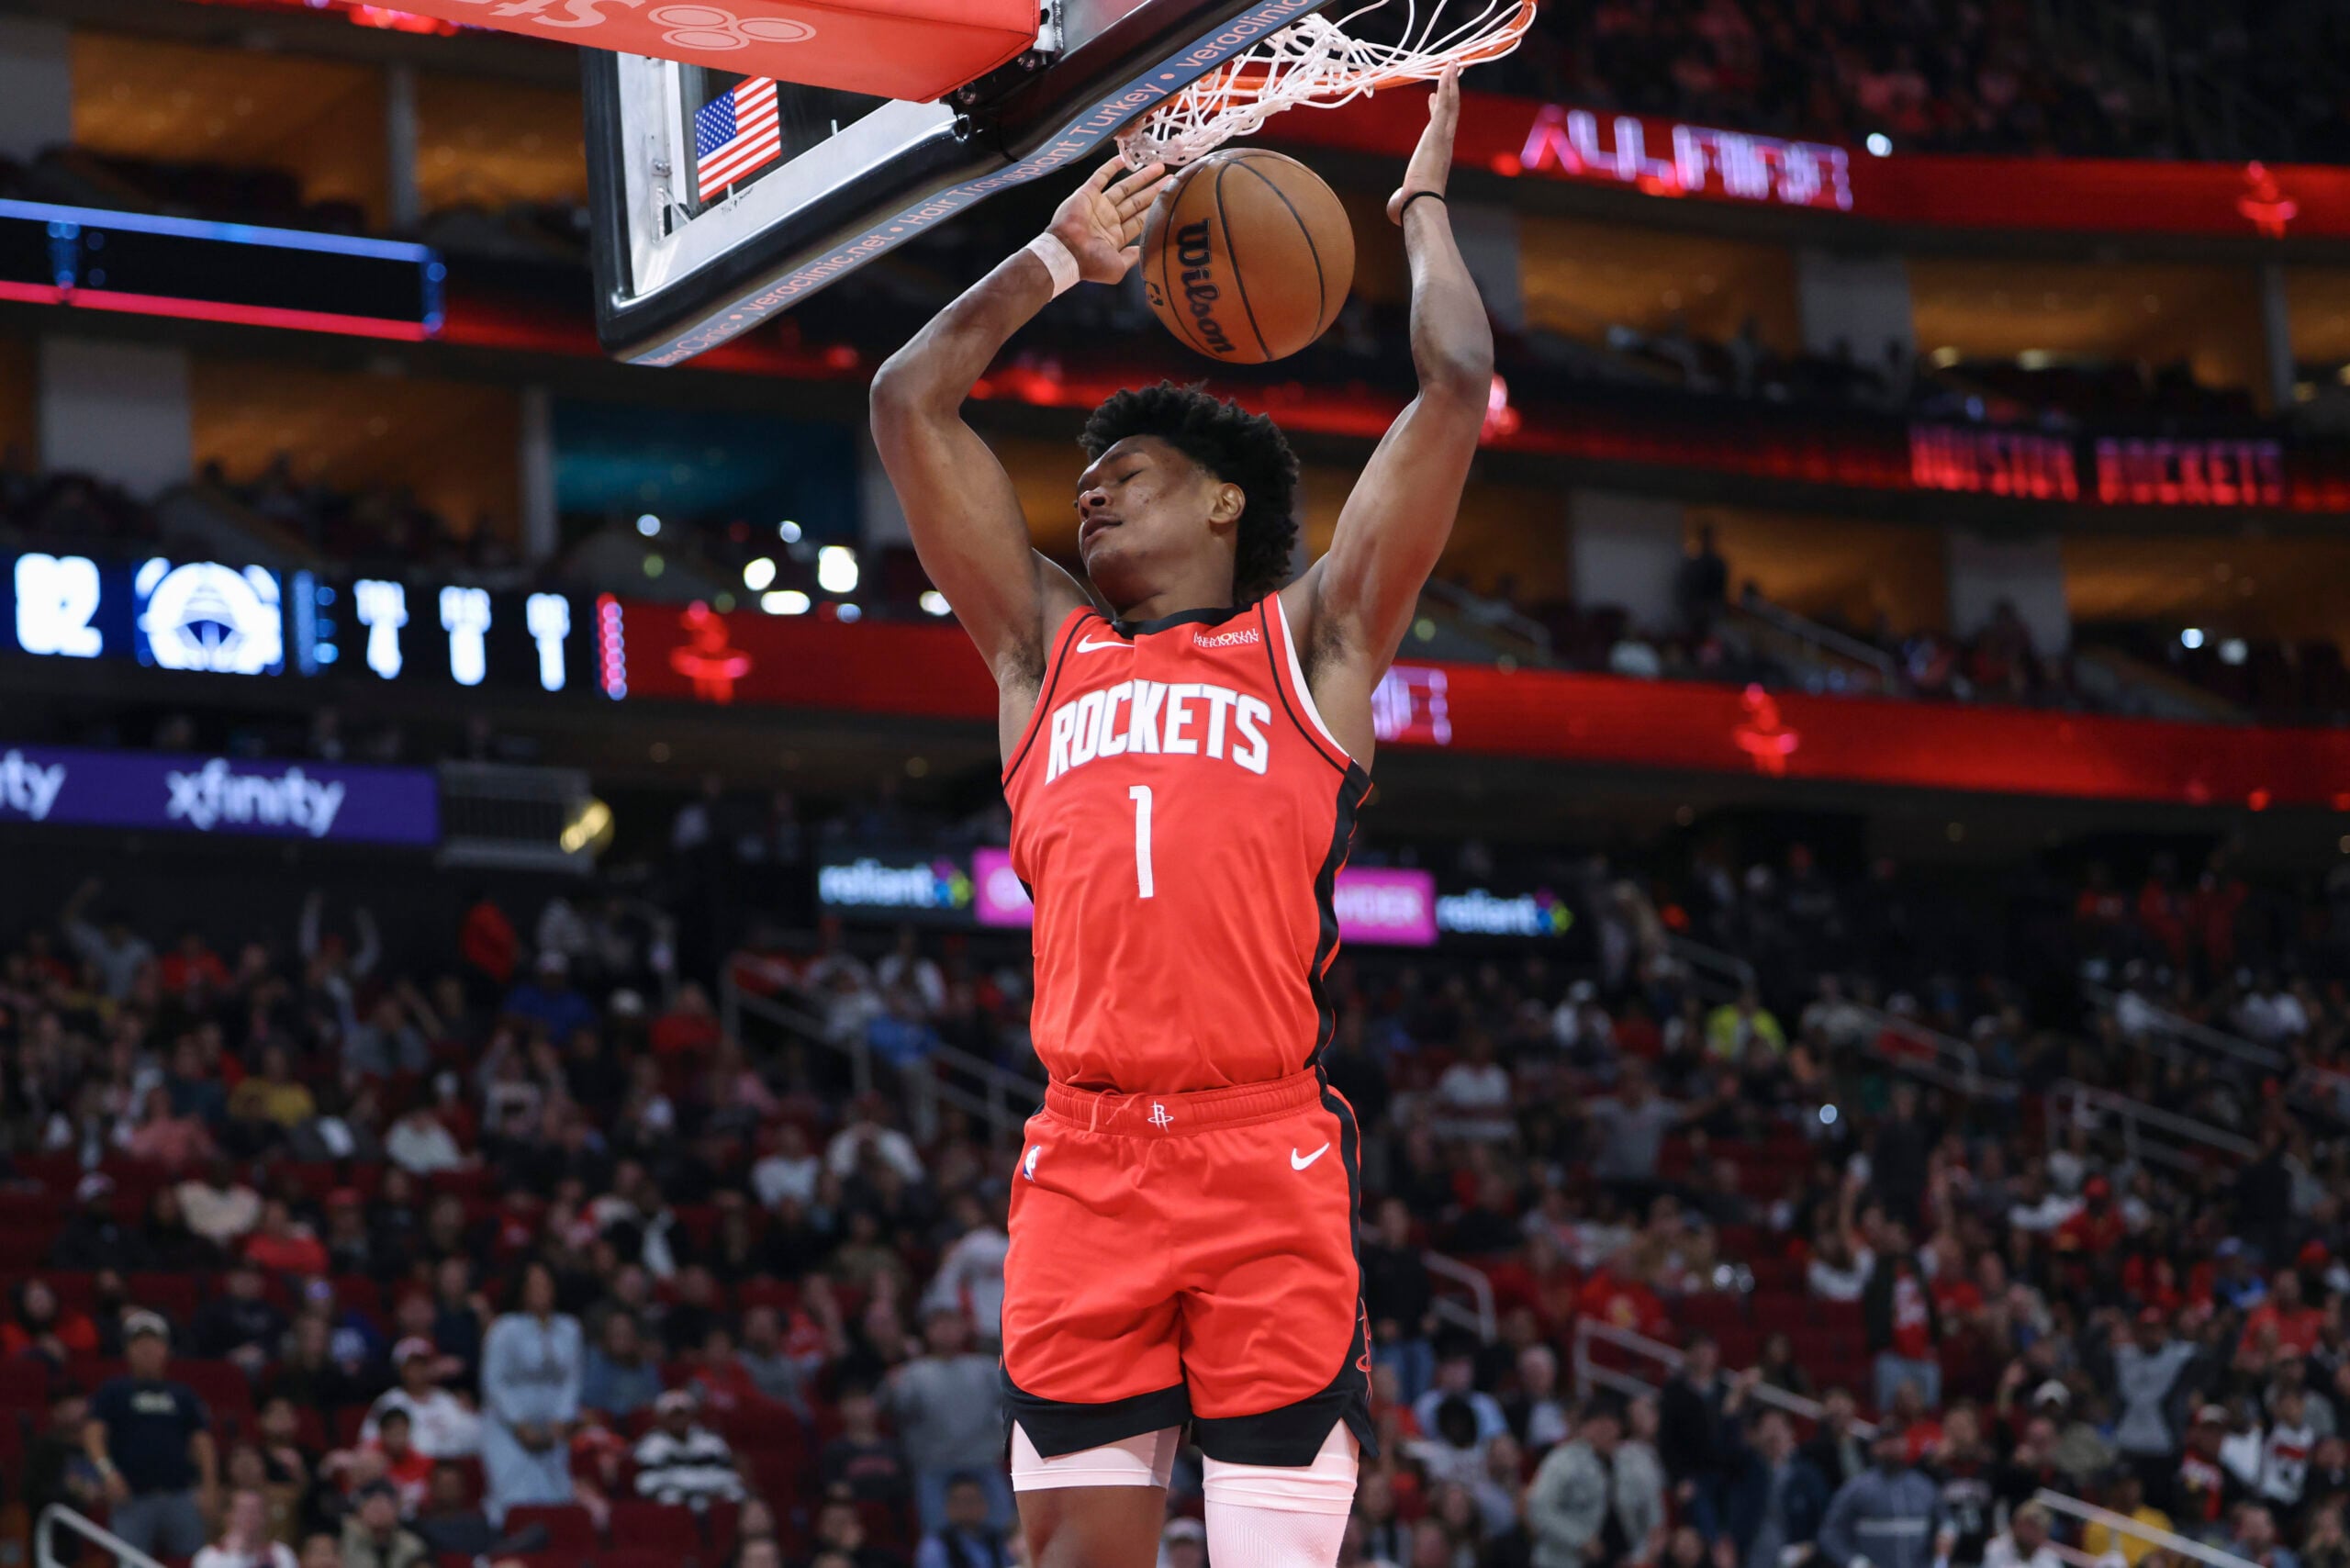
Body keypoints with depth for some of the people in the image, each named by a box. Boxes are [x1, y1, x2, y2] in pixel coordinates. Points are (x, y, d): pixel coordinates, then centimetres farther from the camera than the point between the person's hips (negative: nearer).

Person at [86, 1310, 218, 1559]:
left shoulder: (182, 1394, 16)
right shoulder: (113, 1391, 9)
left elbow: (202, 1441, 13)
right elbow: (93, 1432, -1)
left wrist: (209, 1487, 2)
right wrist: (106, 1470, -18)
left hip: (181, 1496, 2)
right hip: (132, 1497, -2)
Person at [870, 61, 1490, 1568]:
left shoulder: (1312, 638, 12)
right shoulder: (1045, 645, 20)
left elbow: (1459, 386, 7)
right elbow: (911, 400, 22)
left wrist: (1424, 212, 21)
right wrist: (1064, 256, 28)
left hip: (1272, 1159, -3)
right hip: (1083, 1159, 3)